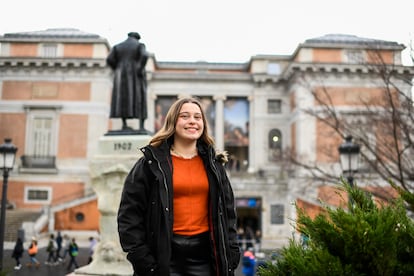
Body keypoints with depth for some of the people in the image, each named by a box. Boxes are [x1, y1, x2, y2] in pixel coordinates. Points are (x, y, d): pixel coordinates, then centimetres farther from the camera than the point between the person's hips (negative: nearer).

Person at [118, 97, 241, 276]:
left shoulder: (213, 164, 12)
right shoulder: (151, 162, 0)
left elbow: (227, 211, 15)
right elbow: (130, 213, -3)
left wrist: (231, 251, 6)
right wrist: (141, 258, -10)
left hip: (204, 254, 3)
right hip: (165, 254, -3)